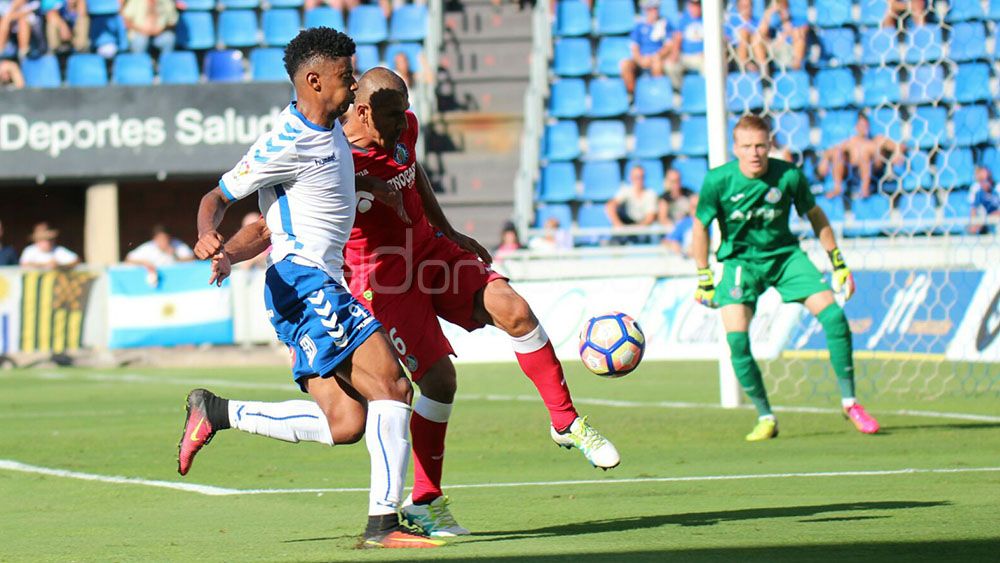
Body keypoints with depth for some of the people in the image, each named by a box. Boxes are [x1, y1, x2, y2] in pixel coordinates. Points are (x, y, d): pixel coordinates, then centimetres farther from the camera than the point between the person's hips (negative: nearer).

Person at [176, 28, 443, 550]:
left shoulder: (329, 127, 13)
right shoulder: (287, 143, -13)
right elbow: (217, 197, -10)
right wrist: (207, 237, -29)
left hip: (320, 286, 10)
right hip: (302, 282, -10)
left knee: (344, 422, 0)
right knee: (391, 385, -19)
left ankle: (214, 411, 9)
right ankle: (383, 521, -21)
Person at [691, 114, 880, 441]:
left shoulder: (789, 175, -15)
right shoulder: (719, 180, -18)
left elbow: (814, 215, 2)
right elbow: (700, 225, -3)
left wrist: (838, 263, 6)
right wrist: (704, 278, -2)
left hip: (785, 254, 1)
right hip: (740, 261, -1)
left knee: (833, 316, -14)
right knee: (736, 339, -19)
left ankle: (849, 402, 2)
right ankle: (765, 418, -3)